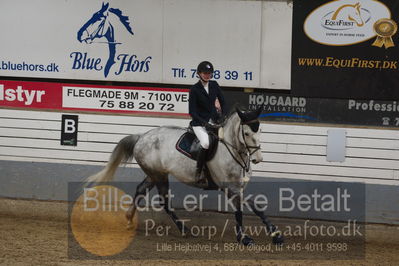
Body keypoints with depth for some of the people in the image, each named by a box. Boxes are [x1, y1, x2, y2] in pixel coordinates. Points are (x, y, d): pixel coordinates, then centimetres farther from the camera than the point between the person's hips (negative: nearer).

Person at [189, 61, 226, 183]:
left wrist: (223, 118, 4)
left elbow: (223, 102, 18)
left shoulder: (214, 85, 8)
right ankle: (198, 172, -19)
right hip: (199, 123, -6)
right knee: (206, 143, -30)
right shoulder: (194, 89, -7)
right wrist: (205, 123, -20)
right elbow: (192, 112, -10)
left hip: (214, 121, 6)